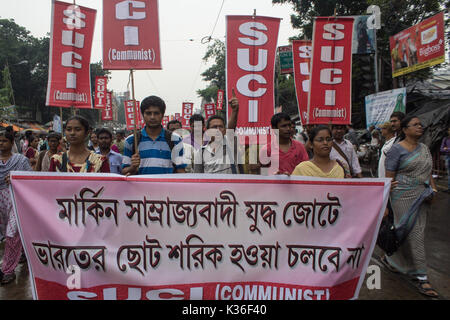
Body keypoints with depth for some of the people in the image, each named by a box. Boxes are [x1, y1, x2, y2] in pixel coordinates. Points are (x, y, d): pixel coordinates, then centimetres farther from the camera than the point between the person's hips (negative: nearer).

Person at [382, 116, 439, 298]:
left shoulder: (424, 148, 14)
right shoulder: (397, 149, -7)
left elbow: (428, 172, 22)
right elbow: (389, 178, -9)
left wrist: (433, 189, 7)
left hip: (422, 197, 7)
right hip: (404, 197, -7)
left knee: (408, 231, 11)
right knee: (413, 233, -4)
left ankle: (390, 259, 31)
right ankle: (420, 277, 4)